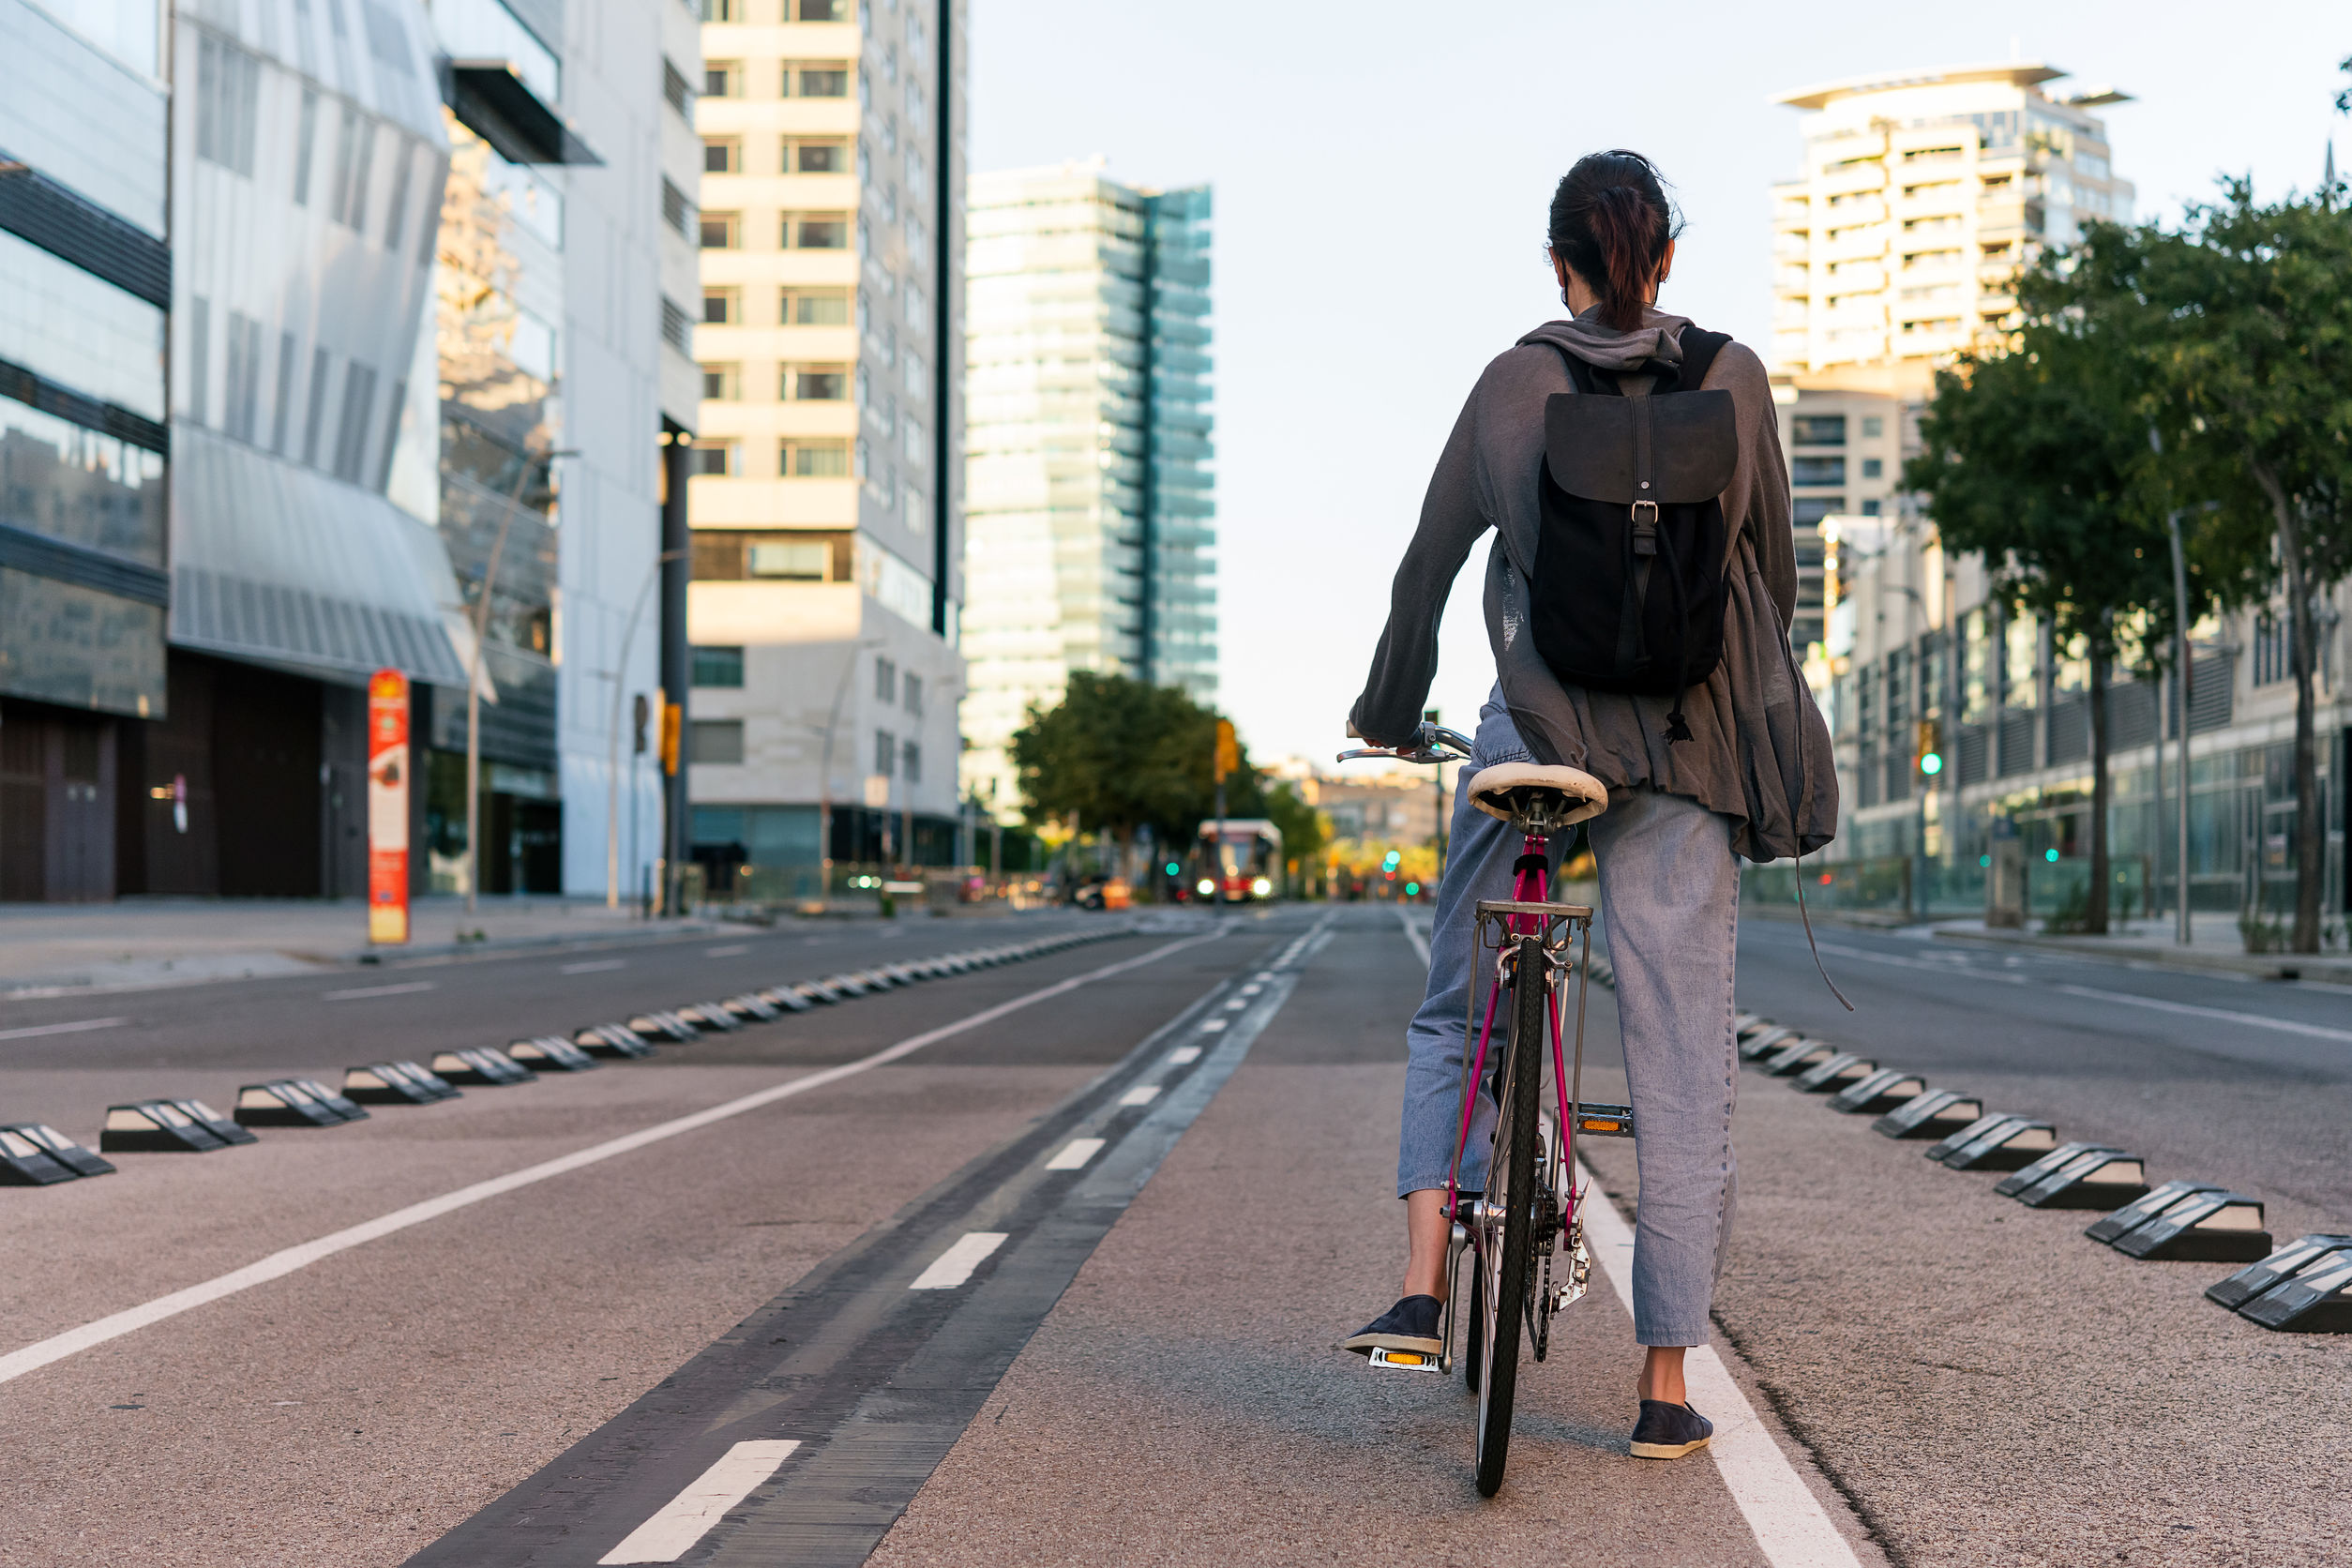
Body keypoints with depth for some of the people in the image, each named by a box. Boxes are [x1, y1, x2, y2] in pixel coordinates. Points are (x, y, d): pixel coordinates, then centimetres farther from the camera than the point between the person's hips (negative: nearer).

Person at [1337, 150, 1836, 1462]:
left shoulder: (1515, 383, 1)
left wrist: (1390, 710, 24)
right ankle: (1666, 1386, 8)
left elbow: (1427, 569, 8)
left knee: (1455, 1010, 19)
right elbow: (1776, 566, 11)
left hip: (1533, 730, 0)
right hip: (1687, 756, 0)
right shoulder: (1734, 377, 3)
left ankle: (1423, 1288, 3)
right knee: (1683, 1061, 5)